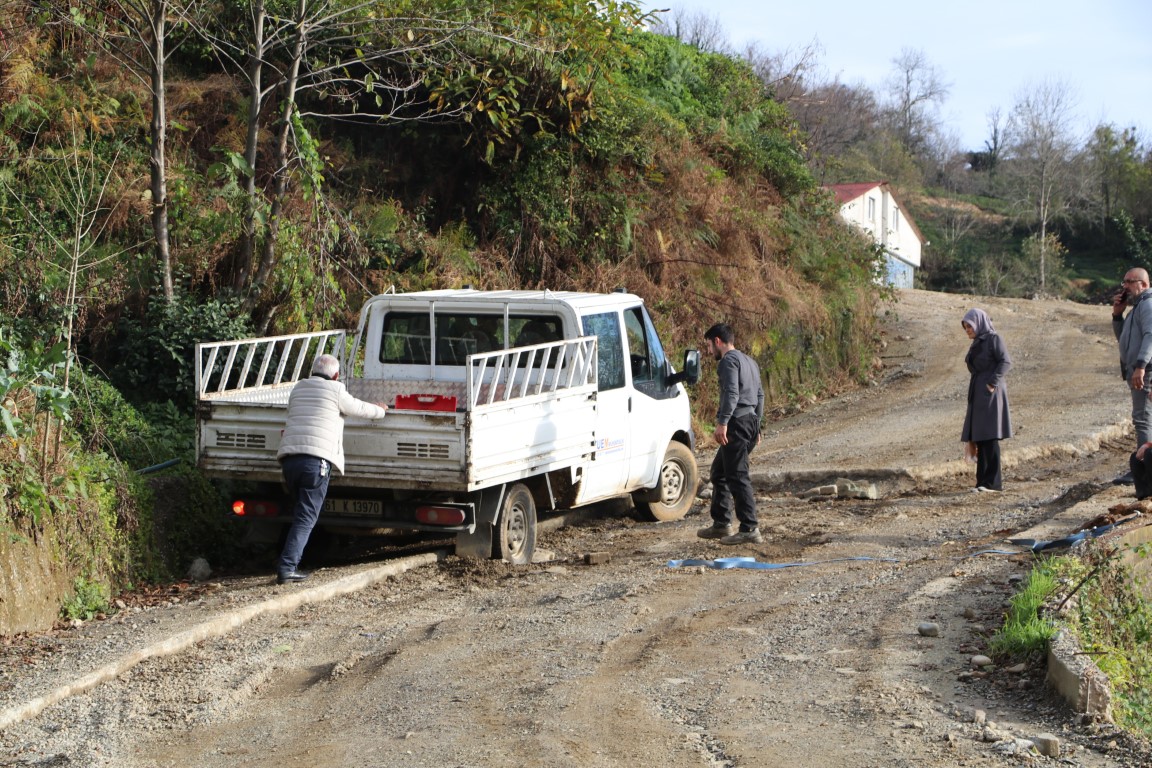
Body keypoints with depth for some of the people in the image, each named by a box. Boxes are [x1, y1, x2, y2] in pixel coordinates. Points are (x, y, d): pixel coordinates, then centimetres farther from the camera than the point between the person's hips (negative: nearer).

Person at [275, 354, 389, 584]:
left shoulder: (298, 388, 20)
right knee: (306, 517, -4)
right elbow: (360, 409, 16)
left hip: (289, 457, 5)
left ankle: (291, 563, 18)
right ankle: (286, 567, -14)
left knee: (300, 512, 20)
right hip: (317, 460, -5)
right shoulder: (335, 390, 5)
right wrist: (380, 410, 38)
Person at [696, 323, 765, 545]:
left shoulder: (729, 360, -8)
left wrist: (723, 422, -26)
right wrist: (757, 424, 30)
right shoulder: (749, 361, 23)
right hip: (751, 422, 10)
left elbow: (731, 393, -20)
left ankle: (749, 529, -13)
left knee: (738, 477, -10)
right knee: (720, 471, 18)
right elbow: (760, 395, 26)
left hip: (737, 422, -10)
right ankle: (721, 523, 22)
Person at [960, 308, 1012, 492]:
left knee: (989, 437, -11)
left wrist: (992, 383, -22)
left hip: (990, 394, -9)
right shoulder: (977, 344, 18)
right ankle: (984, 481, 7)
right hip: (978, 395, 9)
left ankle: (994, 482, -10)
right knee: (980, 438, 5)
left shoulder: (993, 338, -6)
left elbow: (1006, 362, -16)